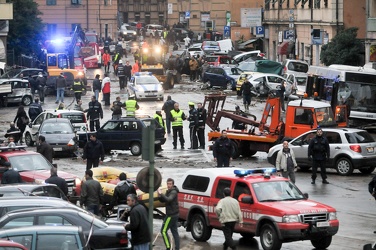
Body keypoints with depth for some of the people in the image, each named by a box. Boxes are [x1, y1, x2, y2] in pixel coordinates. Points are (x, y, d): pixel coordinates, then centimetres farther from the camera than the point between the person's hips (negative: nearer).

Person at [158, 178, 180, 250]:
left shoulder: (173, 192, -16)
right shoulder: (168, 191, 14)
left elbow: (168, 199, -33)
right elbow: (163, 200, 13)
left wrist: (161, 194, -35)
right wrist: (160, 196, -6)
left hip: (171, 215, -10)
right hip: (174, 214, 10)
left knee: (163, 231, -7)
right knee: (175, 232, 11)